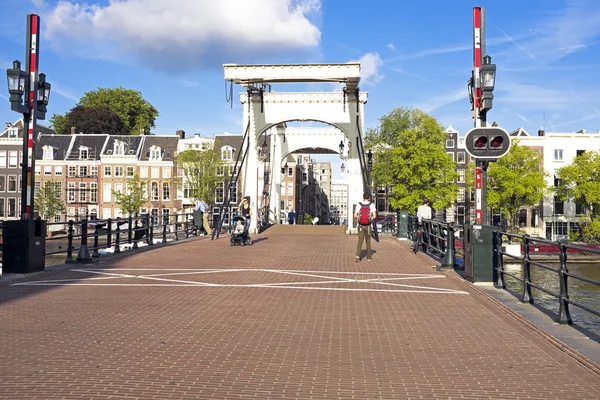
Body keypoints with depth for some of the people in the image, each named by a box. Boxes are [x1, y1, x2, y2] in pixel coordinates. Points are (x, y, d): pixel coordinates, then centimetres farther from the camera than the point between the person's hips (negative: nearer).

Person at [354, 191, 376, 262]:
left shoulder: (359, 204, -6)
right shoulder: (372, 205, -8)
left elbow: (355, 215, -9)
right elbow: (374, 216, -14)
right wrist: (371, 219, 7)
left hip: (360, 225, 0)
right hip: (368, 226, 0)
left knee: (360, 241, 5)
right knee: (368, 241, 15)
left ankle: (358, 255, -14)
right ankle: (369, 257, 20)